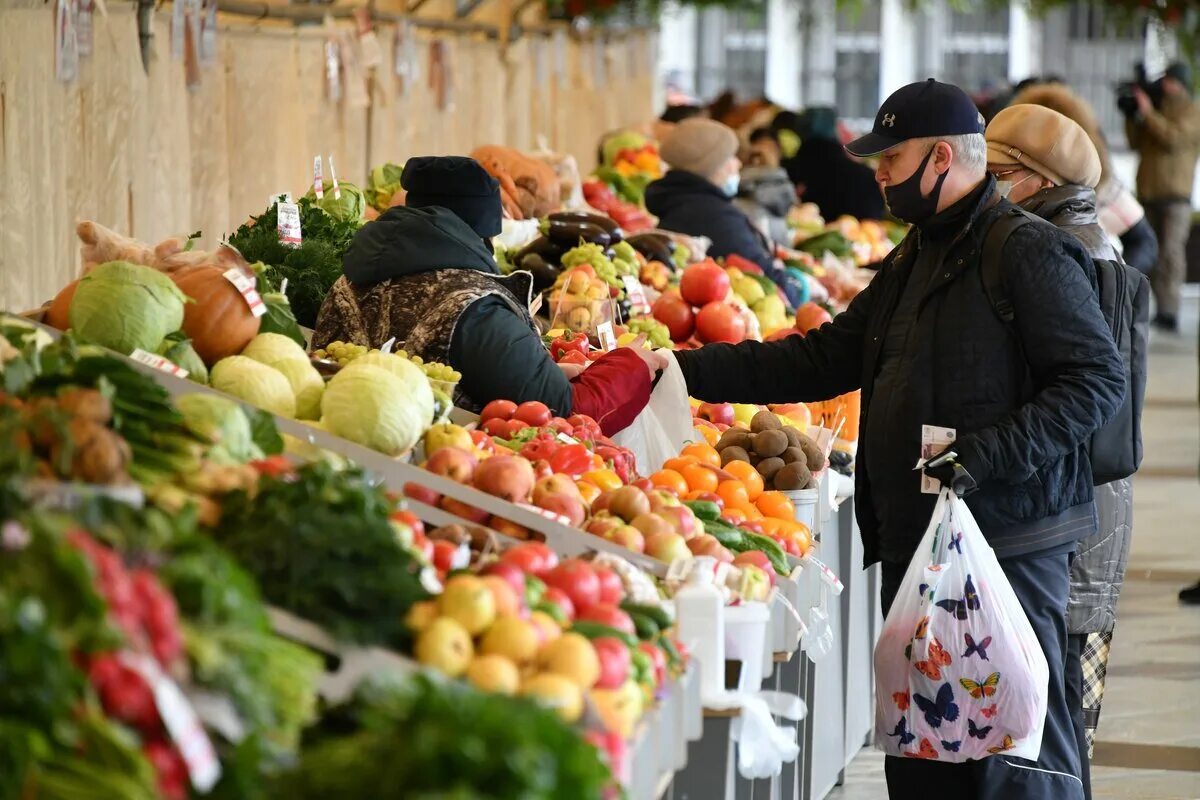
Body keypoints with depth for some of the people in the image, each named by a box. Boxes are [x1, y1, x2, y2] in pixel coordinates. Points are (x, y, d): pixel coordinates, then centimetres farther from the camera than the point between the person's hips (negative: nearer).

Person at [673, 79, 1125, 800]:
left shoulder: (1030, 252, -9)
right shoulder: (914, 260, 20)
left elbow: (1098, 377, -15)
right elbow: (821, 360, 20)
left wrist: (990, 451, -22)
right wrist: (687, 370, 13)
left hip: (1006, 542, -9)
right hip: (914, 545, 9)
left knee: (1017, 742, -9)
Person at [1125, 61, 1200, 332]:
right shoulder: (1157, 107, 20)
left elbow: (1176, 138, -16)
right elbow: (1136, 143, 19)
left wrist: (1148, 113, -14)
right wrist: (1133, 115, 6)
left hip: (1174, 193, -7)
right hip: (1148, 193, 7)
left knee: (1171, 251, -15)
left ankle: (1169, 312, -20)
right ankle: (1161, 307, 6)